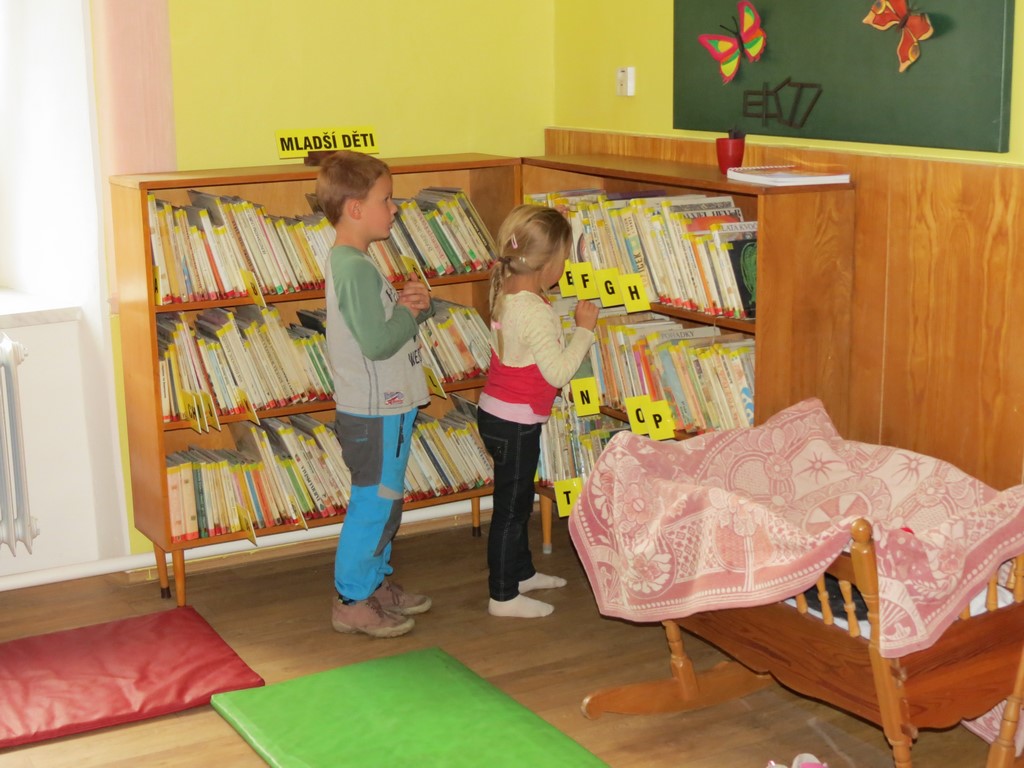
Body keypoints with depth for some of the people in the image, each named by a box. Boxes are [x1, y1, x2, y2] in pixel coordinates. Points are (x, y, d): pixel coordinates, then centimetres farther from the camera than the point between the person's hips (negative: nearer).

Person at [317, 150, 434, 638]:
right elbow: (378, 342, -28)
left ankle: (377, 583, 33)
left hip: (384, 407, 10)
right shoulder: (357, 268, -23)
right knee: (375, 505, -1)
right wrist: (410, 309, -12)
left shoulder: (349, 262, 11)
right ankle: (352, 602, 11)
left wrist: (415, 304, -2)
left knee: (383, 501, 20)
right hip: (375, 413, -10)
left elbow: (386, 319, 17)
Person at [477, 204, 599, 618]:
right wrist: (584, 329, -14)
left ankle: (522, 572, 38)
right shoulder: (535, 312, -25)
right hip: (515, 423, -9)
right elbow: (559, 372, -24)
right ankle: (503, 596, 11)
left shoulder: (504, 290, 1)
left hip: (497, 412, 9)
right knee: (511, 508, 1)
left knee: (518, 500, 22)